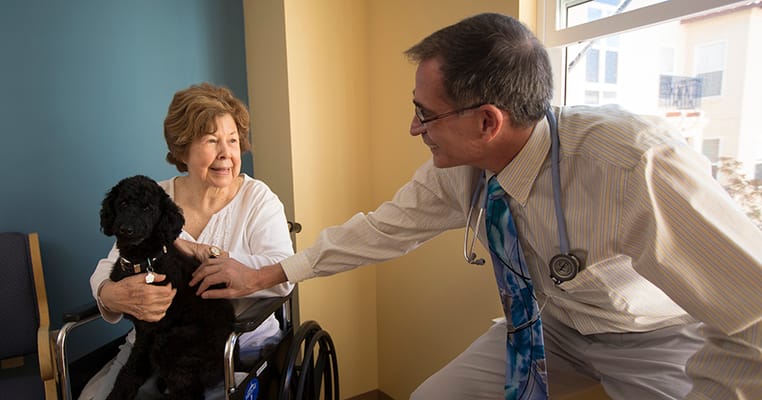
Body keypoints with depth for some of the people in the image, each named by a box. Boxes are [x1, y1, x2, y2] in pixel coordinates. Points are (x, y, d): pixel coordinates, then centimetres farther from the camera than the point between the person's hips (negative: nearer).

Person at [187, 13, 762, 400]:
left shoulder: (638, 167, -37)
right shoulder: (456, 169, -18)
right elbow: (384, 228, -9)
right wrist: (262, 277, -4)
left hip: (655, 338, -3)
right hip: (546, 320, 4)